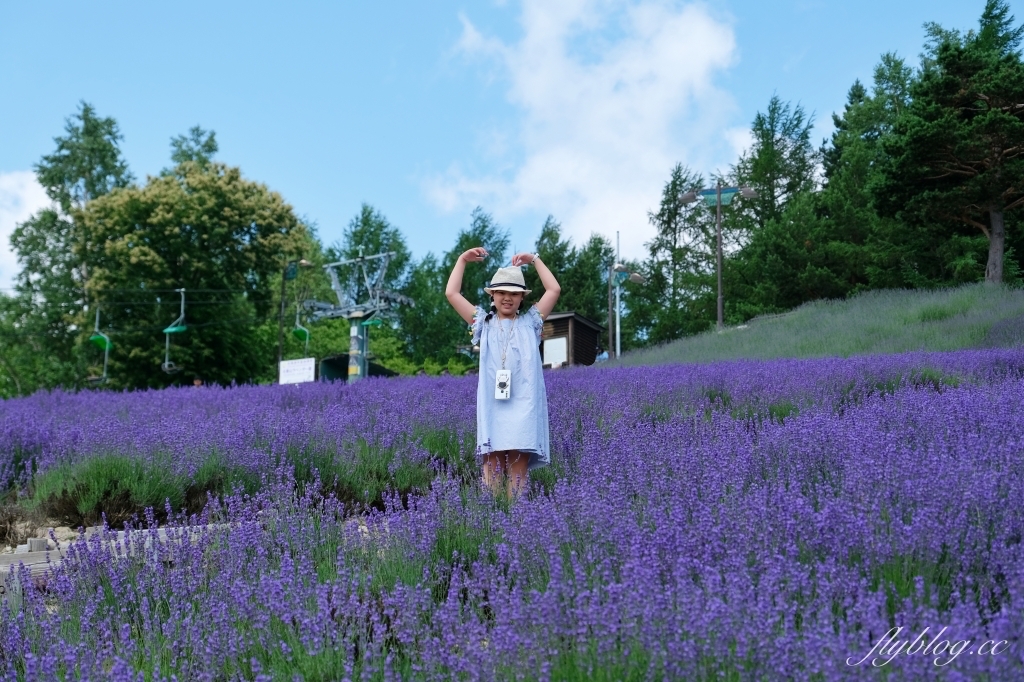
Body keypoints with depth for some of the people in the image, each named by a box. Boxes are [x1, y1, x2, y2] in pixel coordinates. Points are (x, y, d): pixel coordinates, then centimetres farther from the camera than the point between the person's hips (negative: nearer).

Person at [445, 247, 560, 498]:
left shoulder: (530, 322, 15)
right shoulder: (484, 323, 15)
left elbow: (554, 290, 11)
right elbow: (451, 293, 11)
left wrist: (534, 260, 13)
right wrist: (462, 260, 12)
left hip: (523, 405, 0)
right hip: (491, 404, 0)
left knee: (519, 463, -4)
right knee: (490, 463, -5)